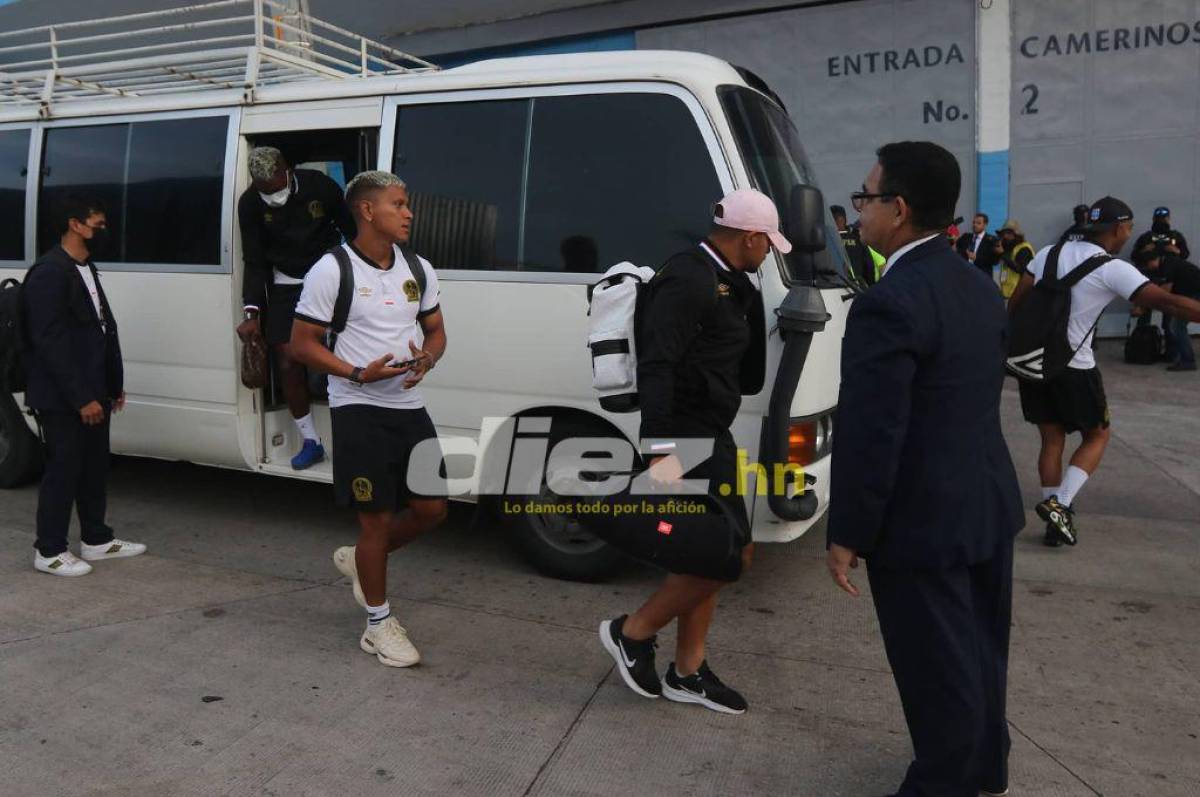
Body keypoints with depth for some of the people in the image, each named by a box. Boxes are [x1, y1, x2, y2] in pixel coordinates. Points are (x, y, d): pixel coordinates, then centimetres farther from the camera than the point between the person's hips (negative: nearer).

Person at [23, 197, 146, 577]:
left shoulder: (86, 269, 13)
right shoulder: (50, 273, -17)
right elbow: (50, 342, -21)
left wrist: (113, 385, 15)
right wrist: (81, 398, -21)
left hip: (91, 393, 9)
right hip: (61, 399, -9)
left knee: (94, 466, 15)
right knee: (63, 469, -1)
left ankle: (96, 538, 27)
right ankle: (49, 551, 12)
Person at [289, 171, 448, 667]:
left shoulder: (418, 269, 8)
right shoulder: (331, 271, -9)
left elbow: (436, 331, 16)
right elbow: (302, 344, -7)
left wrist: (427, 359, -8)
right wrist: (360, 374, -20)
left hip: (410, 407, 6)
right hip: (359, 412, -6)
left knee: (431, 508, 7)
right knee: (377, 518, 1)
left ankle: (359, 560, 34)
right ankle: (379, 624, 19)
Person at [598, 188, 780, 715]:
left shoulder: (725, 283, 15)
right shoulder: (687, 281, -17)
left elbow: (743, 368, 13)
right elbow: (655, 368, -26)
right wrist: (661, 450, -30)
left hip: (709, 435, 11)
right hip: (687, 440, -11)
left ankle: (687, 672, 27)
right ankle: (633, 633, 10)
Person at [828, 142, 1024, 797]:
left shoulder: (889, 304, -23)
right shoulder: (979, 287, 6)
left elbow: (870, 436, -23)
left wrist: (847, 536, -15)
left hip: (923, 521, -9)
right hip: (988, 503, 10)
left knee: (938, 668, 7)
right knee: (979, 649, 24)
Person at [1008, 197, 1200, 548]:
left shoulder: (1050, 252, 6)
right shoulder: (1113, 269, -10)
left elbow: (1016, 301, 7)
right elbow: (1166, 301, -15)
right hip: (1072, 367, -5)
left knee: (1052, 440, 14)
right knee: (1098, 435, 14)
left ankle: (1055, 520, 16)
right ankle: (1060, 504, -3)